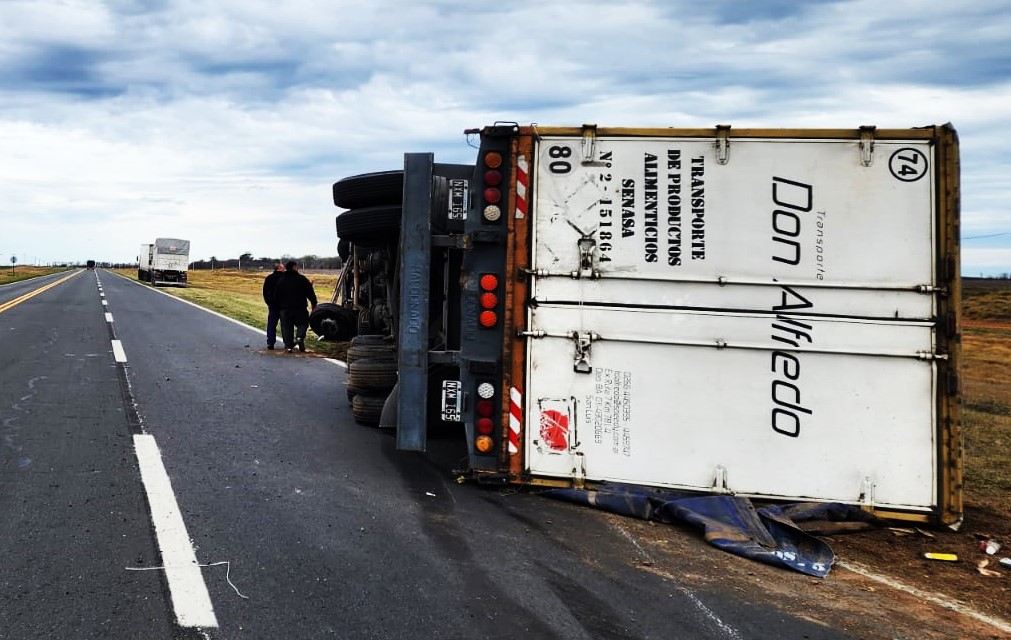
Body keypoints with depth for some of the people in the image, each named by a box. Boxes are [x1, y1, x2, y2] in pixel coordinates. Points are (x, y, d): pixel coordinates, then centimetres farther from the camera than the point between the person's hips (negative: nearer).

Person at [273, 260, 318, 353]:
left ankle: (288, 345, 0)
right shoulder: (302, 279, -3)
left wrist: (278, 307, 20)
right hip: (300, 308, -2)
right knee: (302, 324, 13)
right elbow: (310, 293, -4)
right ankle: (300, 337, -13)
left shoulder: (281, 281, 8)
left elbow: (276, 296, 12)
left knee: (287, 327, 8)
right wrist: (314, 304, 5)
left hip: (285, 309, 2)